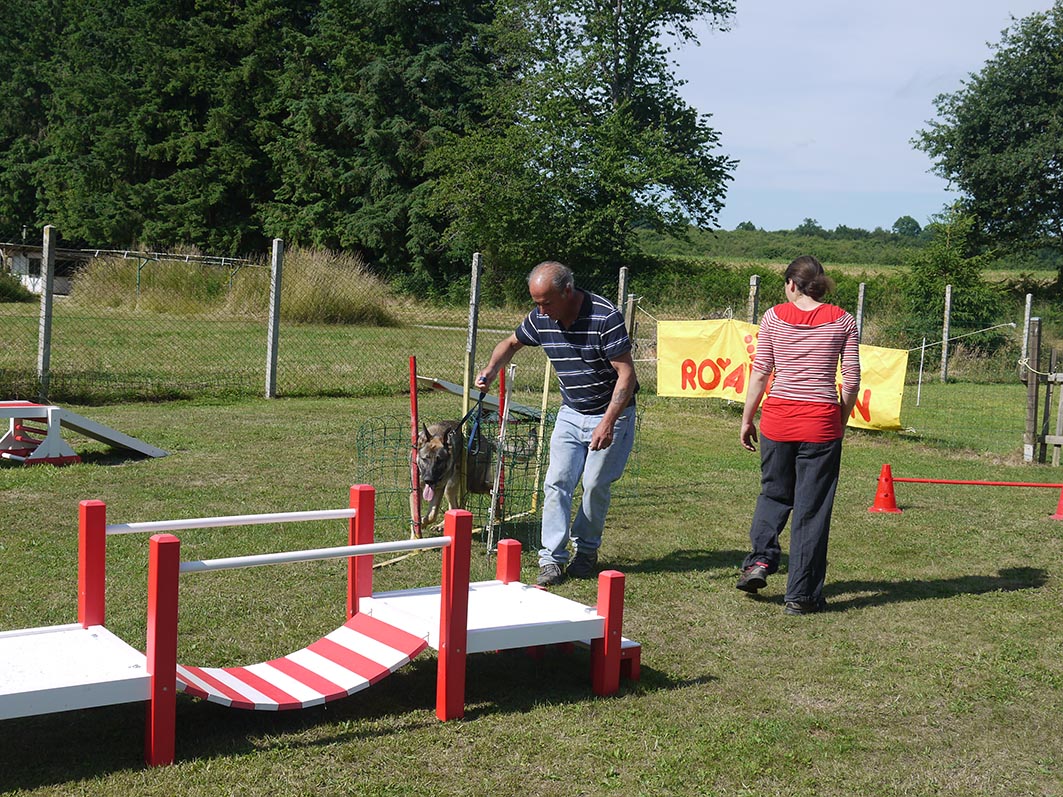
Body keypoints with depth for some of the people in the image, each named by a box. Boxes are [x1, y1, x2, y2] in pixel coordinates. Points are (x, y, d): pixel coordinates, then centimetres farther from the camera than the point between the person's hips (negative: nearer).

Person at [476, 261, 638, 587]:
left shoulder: (605, 317, -25)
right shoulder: (541, 319, -6)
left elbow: (626, 373, -23)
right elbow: (511, 343, 15)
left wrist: (608, 422, -29)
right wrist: (491, 370, -5)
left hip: (612, 413, -5)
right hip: (571, 413, 5)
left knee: (596, 485, 0)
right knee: (557, 481, -5)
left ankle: (586, 551, 19)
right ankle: (552, 558, -4)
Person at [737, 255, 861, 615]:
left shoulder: (774, 317, 2)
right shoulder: (843, 321, 3)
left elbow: (760, 371, 1)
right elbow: (852, 379, 1)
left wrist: (747, 419, 9)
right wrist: (841, 421, 13)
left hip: (778, 416, 1)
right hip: (822, 422, -1)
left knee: (774, 492, 24)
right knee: (812, 508, 6)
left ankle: (760, 560, 8)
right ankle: (801, 595, 9)